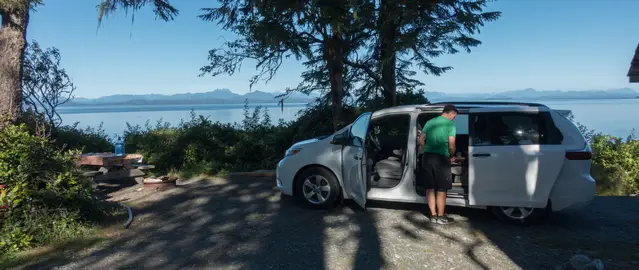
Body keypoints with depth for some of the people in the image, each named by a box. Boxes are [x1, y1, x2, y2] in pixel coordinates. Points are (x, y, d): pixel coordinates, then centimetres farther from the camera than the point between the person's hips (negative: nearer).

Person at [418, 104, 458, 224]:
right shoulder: (450, 124, -2)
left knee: (430, 187, 11)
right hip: (441, 158, -6)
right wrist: (452, 156, 9)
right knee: (441, 189, 5)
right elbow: (451, 144, -8)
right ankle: (440, 217, 13)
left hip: (427, 157, 6)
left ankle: (433, 215, 19)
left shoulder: (430, 122, 14)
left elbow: (421, 140, 11)